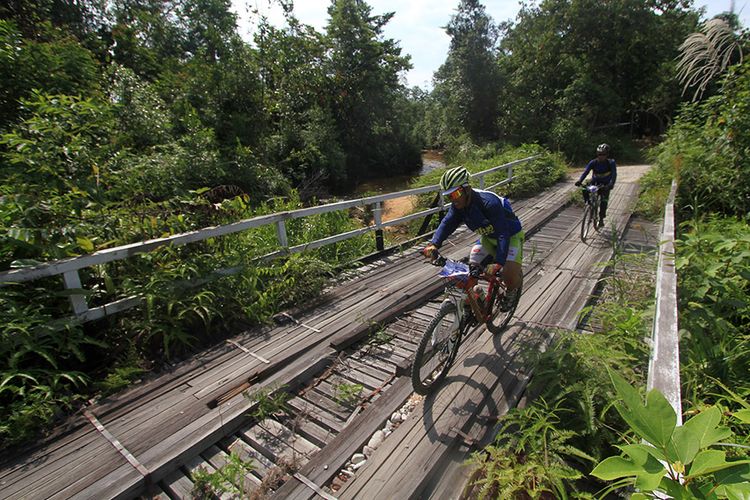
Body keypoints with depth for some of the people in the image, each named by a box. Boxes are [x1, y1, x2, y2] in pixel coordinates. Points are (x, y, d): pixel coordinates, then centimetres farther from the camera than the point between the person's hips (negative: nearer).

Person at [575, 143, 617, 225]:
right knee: (585, 190, -28)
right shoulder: (593, 162, -13)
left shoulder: (611, 163, -16)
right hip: (595, 183, 2)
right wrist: (579, 180, -43)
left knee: (604, 199, -18)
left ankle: (601, 218, -1)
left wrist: (611, 184, -45)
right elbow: (586, 171, -24)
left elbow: (614, 174, -26)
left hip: (605, 185, -1)